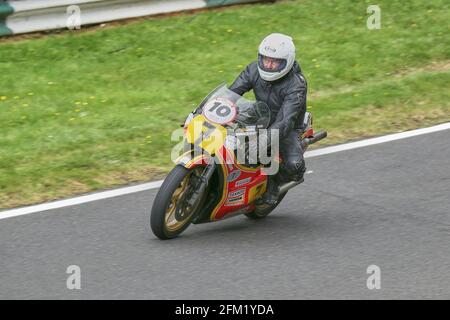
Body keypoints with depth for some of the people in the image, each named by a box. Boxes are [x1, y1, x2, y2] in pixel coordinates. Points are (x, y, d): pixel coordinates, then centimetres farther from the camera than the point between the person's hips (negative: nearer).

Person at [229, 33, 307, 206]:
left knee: (294, 165, -32)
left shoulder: (296, 85, -28)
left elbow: (286, 121, -40)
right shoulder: (255, 69, -11)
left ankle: (273, 182, 2)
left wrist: (264, 139, -56)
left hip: (287, 130, -5)